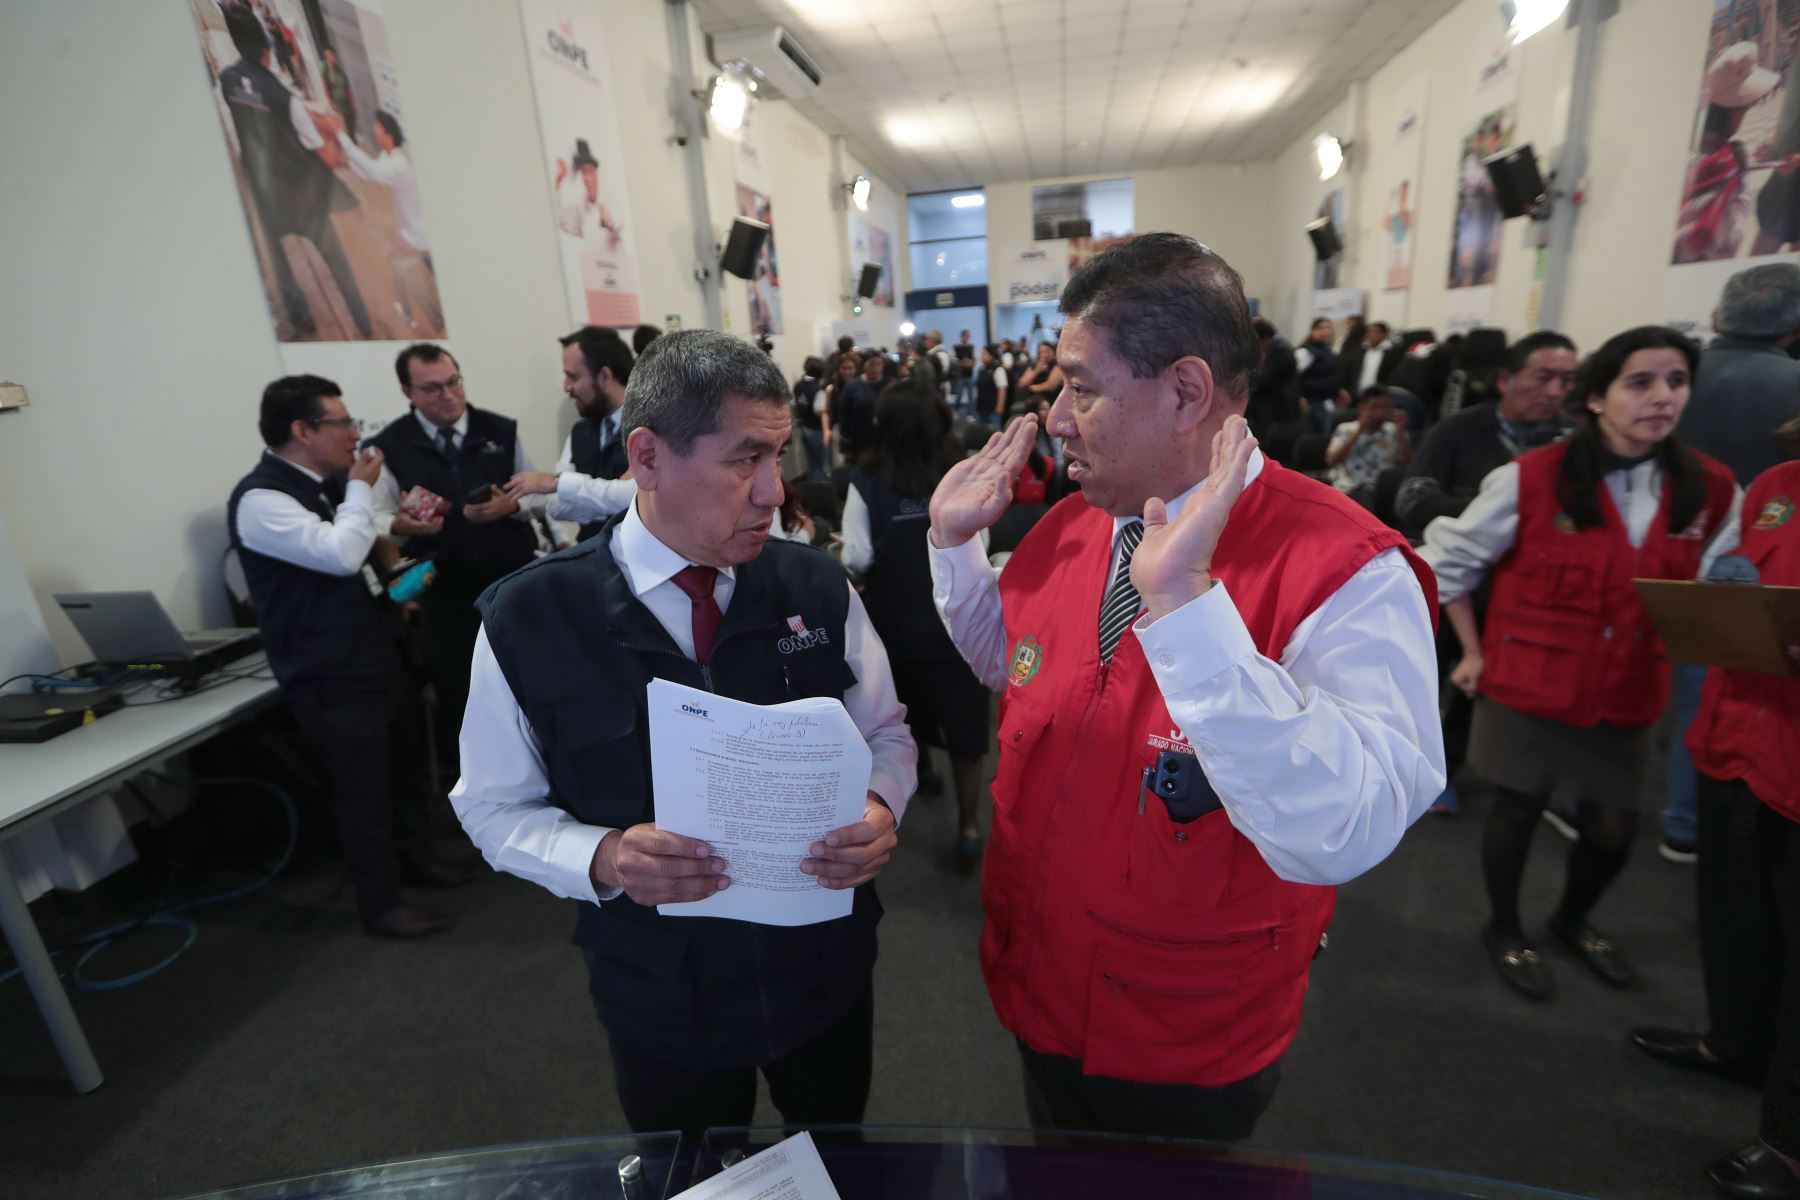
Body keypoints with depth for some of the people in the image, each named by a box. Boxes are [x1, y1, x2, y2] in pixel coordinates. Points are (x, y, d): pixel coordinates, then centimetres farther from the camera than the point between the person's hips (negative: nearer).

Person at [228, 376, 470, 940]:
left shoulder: (332, 482, 7)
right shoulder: (260, 498, -18)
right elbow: (340, 553, -31)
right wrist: (361, 489, -16)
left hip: (378, 651, 8)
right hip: (332, 675, -8)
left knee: (407, 762, 20)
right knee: (363, 786, 3)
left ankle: (416, 856, 41)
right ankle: (380, 904, 20)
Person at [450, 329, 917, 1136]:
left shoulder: (817, 586, -13)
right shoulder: (527, 619, -16)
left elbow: (885, 733, -1)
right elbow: (496, 805, -6)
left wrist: (881, 809, -22)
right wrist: (602, 859, -25)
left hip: (829, 970, 2)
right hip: (661, 1003, -1)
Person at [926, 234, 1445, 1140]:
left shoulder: (1349, 573, -27)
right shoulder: (1067, 527, -7)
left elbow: (1339, 837, -38)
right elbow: (1003, 661, 10)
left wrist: (1184, 600, -45)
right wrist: (953, 540, -5)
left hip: (1191, 1055, -5)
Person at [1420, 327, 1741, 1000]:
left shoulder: (1711, 491, -3)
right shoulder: (1532, 478, -16)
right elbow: (1444, 558, -6)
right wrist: (1472, 652, -4)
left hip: (1628, 695, 4)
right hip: (1530, 684, -4)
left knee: (1612, 830, 14)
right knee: (1518, 812, 11)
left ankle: (1572, 922, 45)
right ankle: (1504, 930, 36)